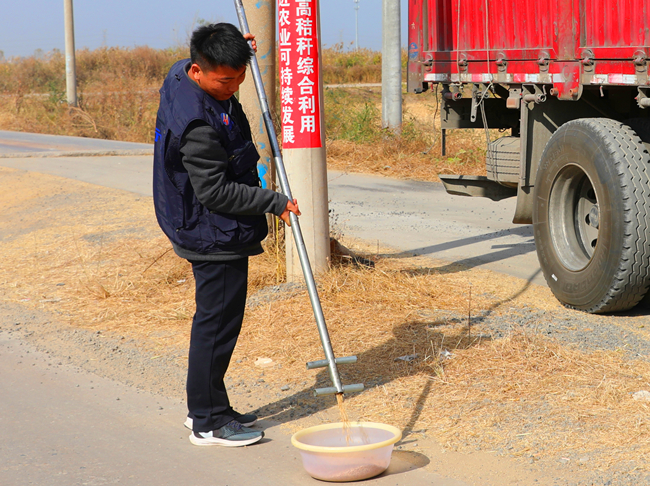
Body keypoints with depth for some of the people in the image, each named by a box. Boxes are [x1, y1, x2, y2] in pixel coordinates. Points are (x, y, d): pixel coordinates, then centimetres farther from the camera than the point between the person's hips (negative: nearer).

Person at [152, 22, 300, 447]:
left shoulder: (180, 75, 2)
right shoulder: (197, 122, -28)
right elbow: (215, 192, -25)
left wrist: (233, 49, 12)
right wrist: (275, 203, -19)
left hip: (207, 232, 10)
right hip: (216, 235, -10)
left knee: (216, 320, 18)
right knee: (218, 323, -1)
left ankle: (205, 407, 29)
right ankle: (208, 422, 9)